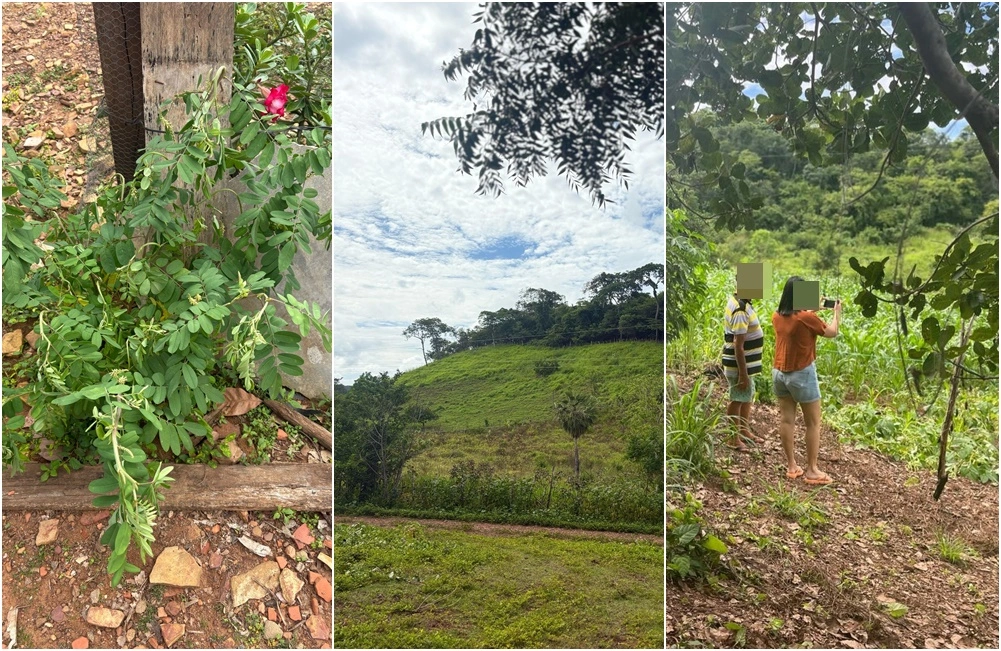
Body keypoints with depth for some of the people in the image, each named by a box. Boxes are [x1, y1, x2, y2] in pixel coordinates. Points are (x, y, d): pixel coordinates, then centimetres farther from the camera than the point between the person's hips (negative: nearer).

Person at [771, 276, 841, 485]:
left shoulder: (777, 317, -1)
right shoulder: (806, 318, -19)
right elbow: (832, 332, -3)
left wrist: (813, 309, 22)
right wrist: (837, 312, 13)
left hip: (779, 373, 6)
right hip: (802, 375, -6)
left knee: (787, 419, 11)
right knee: (813, 423, 6)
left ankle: (792, 467, 19)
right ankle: (812, 471, 11)